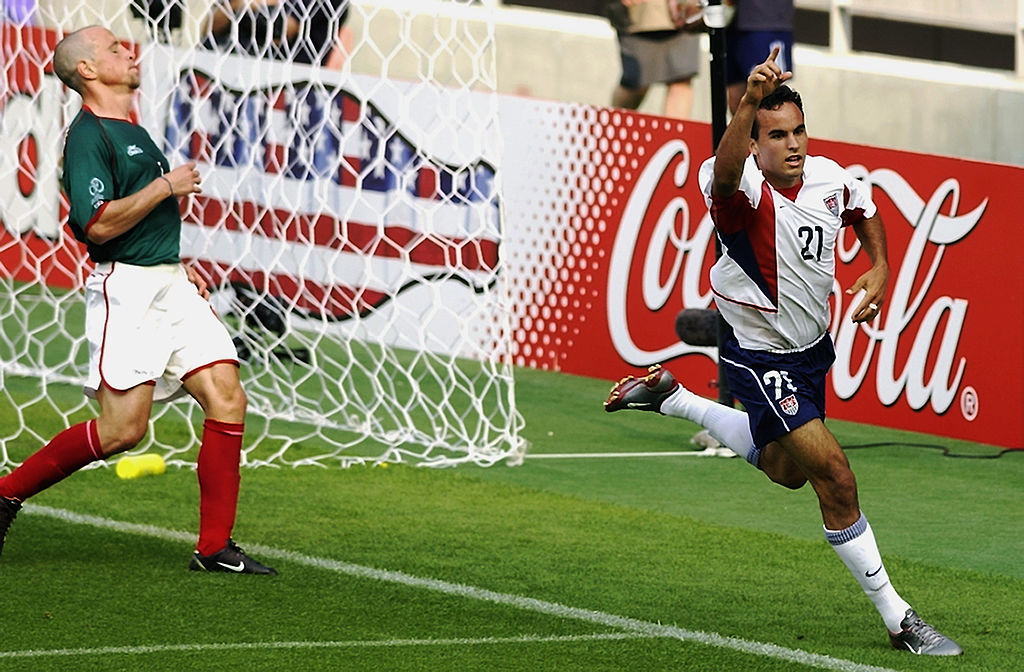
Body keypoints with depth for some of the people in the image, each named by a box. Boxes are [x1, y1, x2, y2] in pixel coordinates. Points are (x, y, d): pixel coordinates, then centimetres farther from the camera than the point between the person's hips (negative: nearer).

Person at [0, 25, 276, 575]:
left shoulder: (133, 132, 19)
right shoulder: (87, 136, -11)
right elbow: (99, 223, -21)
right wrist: (166, 185, -14)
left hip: (170, 283, 9)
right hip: (125, 288, -9)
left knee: (227, 400, -3)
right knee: (122, 428, -10)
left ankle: (215, 547, 0)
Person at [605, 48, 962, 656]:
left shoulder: (829, 178, -8)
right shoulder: (746, 189, -28)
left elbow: (864, 207, 15)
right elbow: (725, 176, -54)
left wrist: (879, 269, -1)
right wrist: (749, 103, -70)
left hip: (813, 347, 8)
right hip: (762, 360, -8)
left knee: (785, 468, 29)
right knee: (836, 477, -15)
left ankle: (670, 398, 46)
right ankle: (899, 621, -5)